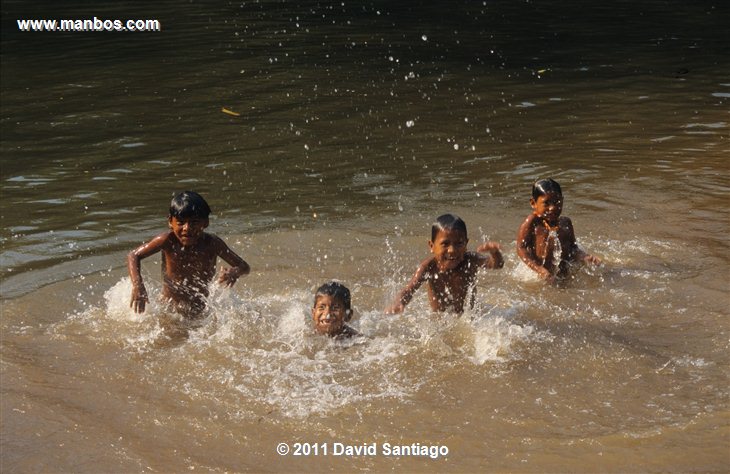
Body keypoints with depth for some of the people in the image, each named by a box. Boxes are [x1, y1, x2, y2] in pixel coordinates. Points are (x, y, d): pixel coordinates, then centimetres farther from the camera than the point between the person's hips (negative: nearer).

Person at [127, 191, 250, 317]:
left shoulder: (212, 244, -17)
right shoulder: (168, 241, -19)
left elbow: (244, 267, -10)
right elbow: (134, 256, -9)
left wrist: (235, 272, -36)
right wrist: (137, 285, -27)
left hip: (201, 311, 0)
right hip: (169, 310, 0)